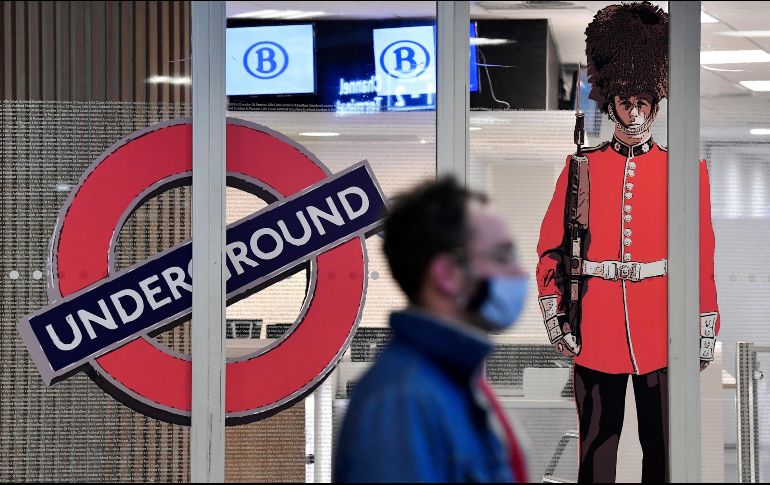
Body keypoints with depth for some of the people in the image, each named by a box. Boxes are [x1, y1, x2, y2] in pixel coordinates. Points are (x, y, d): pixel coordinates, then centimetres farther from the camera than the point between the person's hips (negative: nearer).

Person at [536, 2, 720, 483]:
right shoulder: (581, 167, 6)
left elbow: (703, 257, 4)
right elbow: (551, 246, 8)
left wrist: (706, 327, 1)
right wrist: (553, 312, -1)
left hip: (663, 333, 0)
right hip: (596, 331, 1)